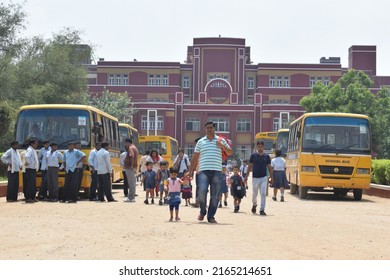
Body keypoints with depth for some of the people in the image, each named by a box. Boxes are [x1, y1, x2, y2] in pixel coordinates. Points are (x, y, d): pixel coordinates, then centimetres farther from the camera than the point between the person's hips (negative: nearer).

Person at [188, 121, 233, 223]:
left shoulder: (220, 140, 13)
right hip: (203, 170, -1)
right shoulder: (200, 142, 14)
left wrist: (222, 146, -6)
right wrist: (191, 171, 11)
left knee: (215, 196, 0)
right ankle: (202, 212, 6)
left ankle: (211, 216, 9)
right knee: (202, 191, -17)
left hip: (216, 171, 1)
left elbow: (230, 152, 13)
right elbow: (195, 157, 16)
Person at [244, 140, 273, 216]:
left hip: (264, 177, 0)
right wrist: (246, 176, 3)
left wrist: (271, 177, 5)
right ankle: (254, 205, 39)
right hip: (255, 177, 0)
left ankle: (262, 210, -7)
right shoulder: (253, 155, -1)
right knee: (254, 194, 11)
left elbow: (269, 167, 8)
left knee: (263, 194, -9)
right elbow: (250, 166, 5)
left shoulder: (266, 156, 2)